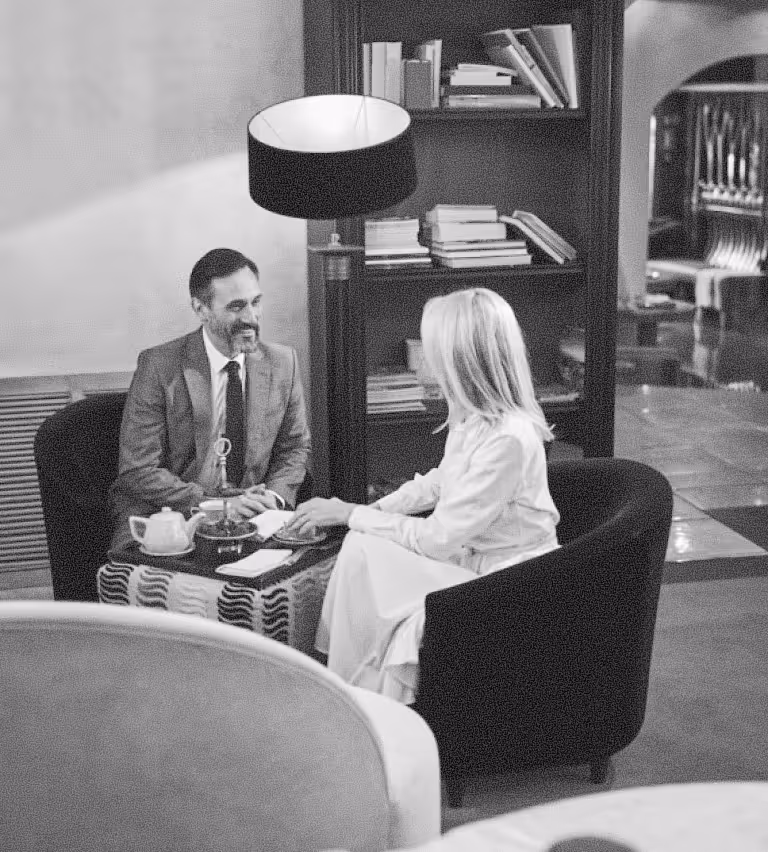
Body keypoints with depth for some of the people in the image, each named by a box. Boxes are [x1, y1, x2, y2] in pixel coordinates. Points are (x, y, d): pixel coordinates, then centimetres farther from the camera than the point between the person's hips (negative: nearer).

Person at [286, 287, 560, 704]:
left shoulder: (508, 438, -27)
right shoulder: (473, 416, 0)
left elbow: (437, 538, -21)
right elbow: (438, 483, 18)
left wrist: (350, 514, -11)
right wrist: (368, 513, 5)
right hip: (467, 557, 8)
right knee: (360, 550, -7)